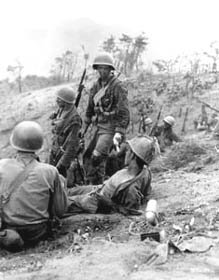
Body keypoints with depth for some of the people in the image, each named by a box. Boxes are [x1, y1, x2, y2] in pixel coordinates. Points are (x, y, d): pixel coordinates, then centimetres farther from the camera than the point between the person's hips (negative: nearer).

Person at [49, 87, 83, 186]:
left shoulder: (74, 119, -26)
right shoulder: (61, 110, 0)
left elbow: (72, 144, -25)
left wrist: (62, 164, -23)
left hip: (65, 152, -8)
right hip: (55, 150, 9)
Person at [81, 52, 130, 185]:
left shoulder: (118, 87, -14)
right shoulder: (97, 85, 9)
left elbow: (124, 112, -19)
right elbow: (91, 107, 20)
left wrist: (119, 133, -24)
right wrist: (85, 127, 20)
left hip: (111, 127, -8)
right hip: (99, 126, 8)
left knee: (97, 157, -18)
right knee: (88, 157, 10)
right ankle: (89, 184, 24)